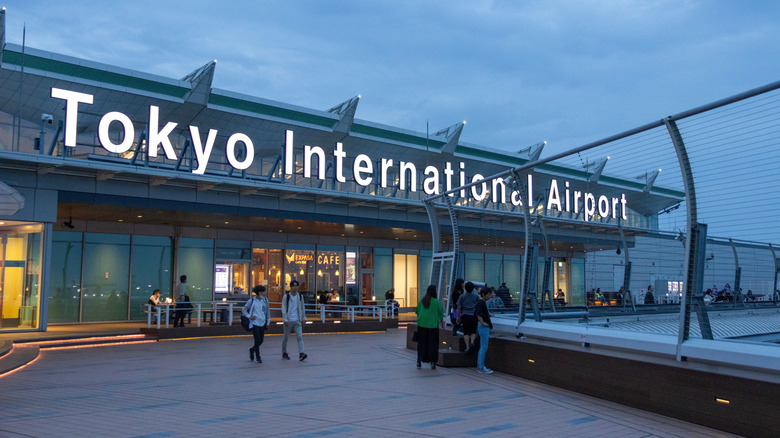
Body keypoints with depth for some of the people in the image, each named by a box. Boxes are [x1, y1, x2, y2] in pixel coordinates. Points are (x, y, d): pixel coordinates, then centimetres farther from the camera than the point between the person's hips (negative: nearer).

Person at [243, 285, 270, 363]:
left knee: (261, 341, 6)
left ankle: (252, 349, 35)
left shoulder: (265, 300, 8)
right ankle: (258, 357, 8)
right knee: (257, 340, -7)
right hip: (254, 323, -5)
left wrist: (268, 321, 13)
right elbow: (244, 310, 2)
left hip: (262, 324, 5)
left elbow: (267, 311, 17)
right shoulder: (252, 301, -5)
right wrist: (249, 316, -11)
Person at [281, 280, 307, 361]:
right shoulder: (286, 296, -4)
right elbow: (283, 309, -6)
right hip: (288, 321, -2)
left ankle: (301, 354, -16)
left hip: (297, 321, 3)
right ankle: (284, 353, 25)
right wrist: (285, 319, -12)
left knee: (300, 336, -9)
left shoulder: (300, 296, 7)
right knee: (286, 337, 9)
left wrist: (303, 318, 13)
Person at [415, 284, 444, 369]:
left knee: (421, 343, 12)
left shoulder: (422, 300, 0)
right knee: (432, 344, 7)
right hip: (433, 325, -3)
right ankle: (432, 363, 9)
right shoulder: (436, 302, -8)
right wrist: (442, 322, 18)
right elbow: (441, 314, 2)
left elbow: (417, 311, 7)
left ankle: (419, 361, 10)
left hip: (421, 324, 3)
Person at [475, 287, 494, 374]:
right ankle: (481, 367, -5)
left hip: (486, 328, 10)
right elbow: (478, 314, -27)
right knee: (484, 347, -8)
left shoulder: (484, 302, 15)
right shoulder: (481, 303, -16)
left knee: (483, 347, 13)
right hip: (483, 327, -10)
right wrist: (483, 323, -20)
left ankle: (480, 366, 19)